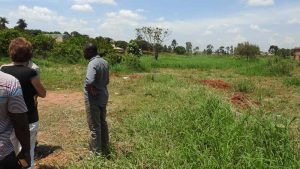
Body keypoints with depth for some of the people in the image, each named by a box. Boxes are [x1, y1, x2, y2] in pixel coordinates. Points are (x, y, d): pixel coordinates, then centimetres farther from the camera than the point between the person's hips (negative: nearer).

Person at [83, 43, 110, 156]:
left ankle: (96, 152, 16)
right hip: (103, 96, 9)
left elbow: (89, 81, -38)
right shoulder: (104, 62, 7)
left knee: (94, 126, 3)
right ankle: (105, 150, 29)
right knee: (102, 123, 18)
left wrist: (92, 90, -21)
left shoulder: (93, 64, -21)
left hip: (93, 99, -9)